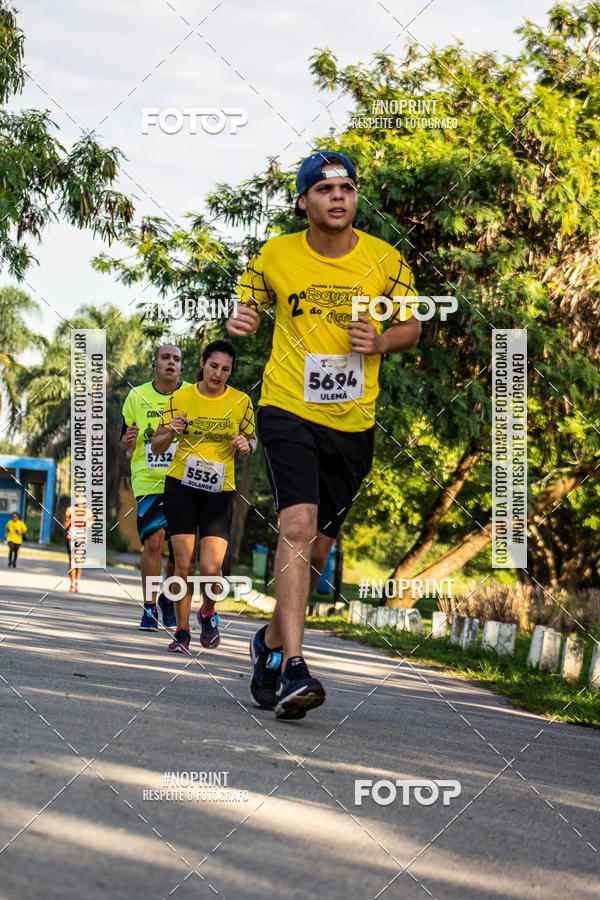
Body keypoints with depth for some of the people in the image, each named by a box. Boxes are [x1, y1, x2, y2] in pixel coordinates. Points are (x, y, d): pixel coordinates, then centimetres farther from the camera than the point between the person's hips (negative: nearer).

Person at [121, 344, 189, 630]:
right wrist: (129, 439, -9)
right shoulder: (137, 396, 6)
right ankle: (149, 606, -4)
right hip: (148, 479, -1)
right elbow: (127, 441, 14)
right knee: (153, 539, -15)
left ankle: (168, 598, 27)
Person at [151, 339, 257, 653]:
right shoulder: (180, 398, 1)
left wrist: (247, 445, -8)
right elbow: (156, 446, 7)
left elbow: (252, 439, 16)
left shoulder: (241, 402, 2)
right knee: (184, 565, -6)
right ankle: (182, 631, 11)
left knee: (210, 567, -12)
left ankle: (208, 613, 19)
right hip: (180, 486, 0)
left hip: (219, 492, 0)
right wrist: (170, 432, -15)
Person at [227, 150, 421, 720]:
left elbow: (410, 327, 13)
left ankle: (271, 641, 36)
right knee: (298, 525, -22)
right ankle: (293, 669, -27)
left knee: (317, 549, 11)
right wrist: (240, 322, -9)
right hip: (288, 410, -3)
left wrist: (380, 342, -9)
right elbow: (249, 305, 15)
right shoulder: (274, 257, 0)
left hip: (353, 422, 3)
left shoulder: (386, 261, 2)